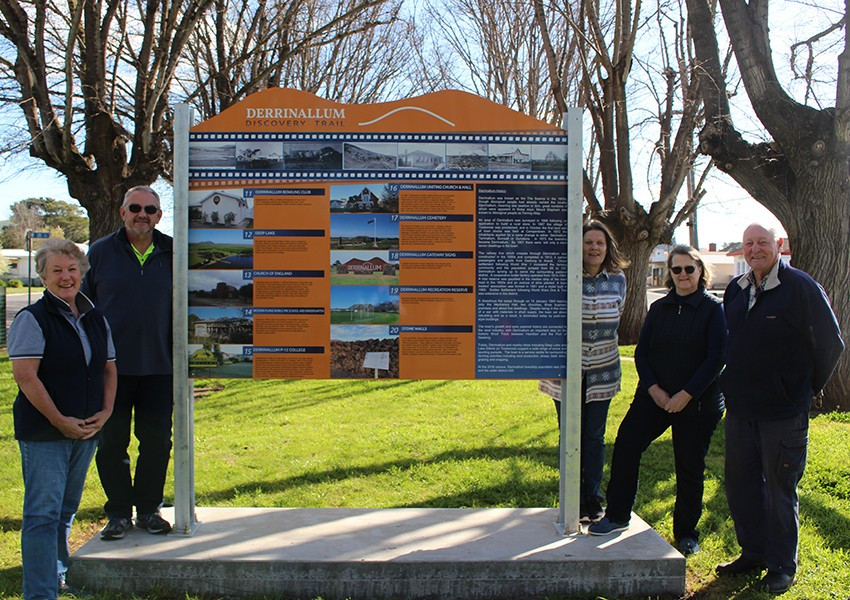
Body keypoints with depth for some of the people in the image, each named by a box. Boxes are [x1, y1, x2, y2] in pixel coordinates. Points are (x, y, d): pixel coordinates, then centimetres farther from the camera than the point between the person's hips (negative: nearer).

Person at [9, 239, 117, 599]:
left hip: (86, 431, 6)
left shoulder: (96, 319, 11)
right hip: (43, 433, -6)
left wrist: (105, 413, 1)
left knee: (67, 510, 17)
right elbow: (25, 377, -16)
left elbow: (109, 369, 15)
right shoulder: (32, 319, -8)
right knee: (43, 512, -6)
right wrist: (60, 421, -16)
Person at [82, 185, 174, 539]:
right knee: (112, 441, 5)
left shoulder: (173, 254, 5)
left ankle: (148, 508, 22)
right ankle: (119, 512, 18)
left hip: (159, 367, 1)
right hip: (111, 367, -1)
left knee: (157, 440, 7)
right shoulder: (100, 252, 3)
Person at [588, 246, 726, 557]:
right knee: (626, 444, -9)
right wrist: (654, 389, -8)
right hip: (654, 397, 4)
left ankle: (686, 534, 23)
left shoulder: (713, 309, -4)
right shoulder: (659, 308, 8)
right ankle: (617, 516, 5)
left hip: (696, 403, -3)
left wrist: (685, 395, -16)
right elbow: (641, 353, 7)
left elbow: (715, 359, -10)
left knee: (690, 469, 5)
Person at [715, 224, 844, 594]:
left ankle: (782, 565, 19)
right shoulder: (736, 290, 9)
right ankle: (753, 552, 30)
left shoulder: (801, 288, -11)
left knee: (780, 488, 4)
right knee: (739, 482, 13)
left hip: (784, 411, -6)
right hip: (740, 407, 6)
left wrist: (807, 388, 1)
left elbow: (831, 343, -6)